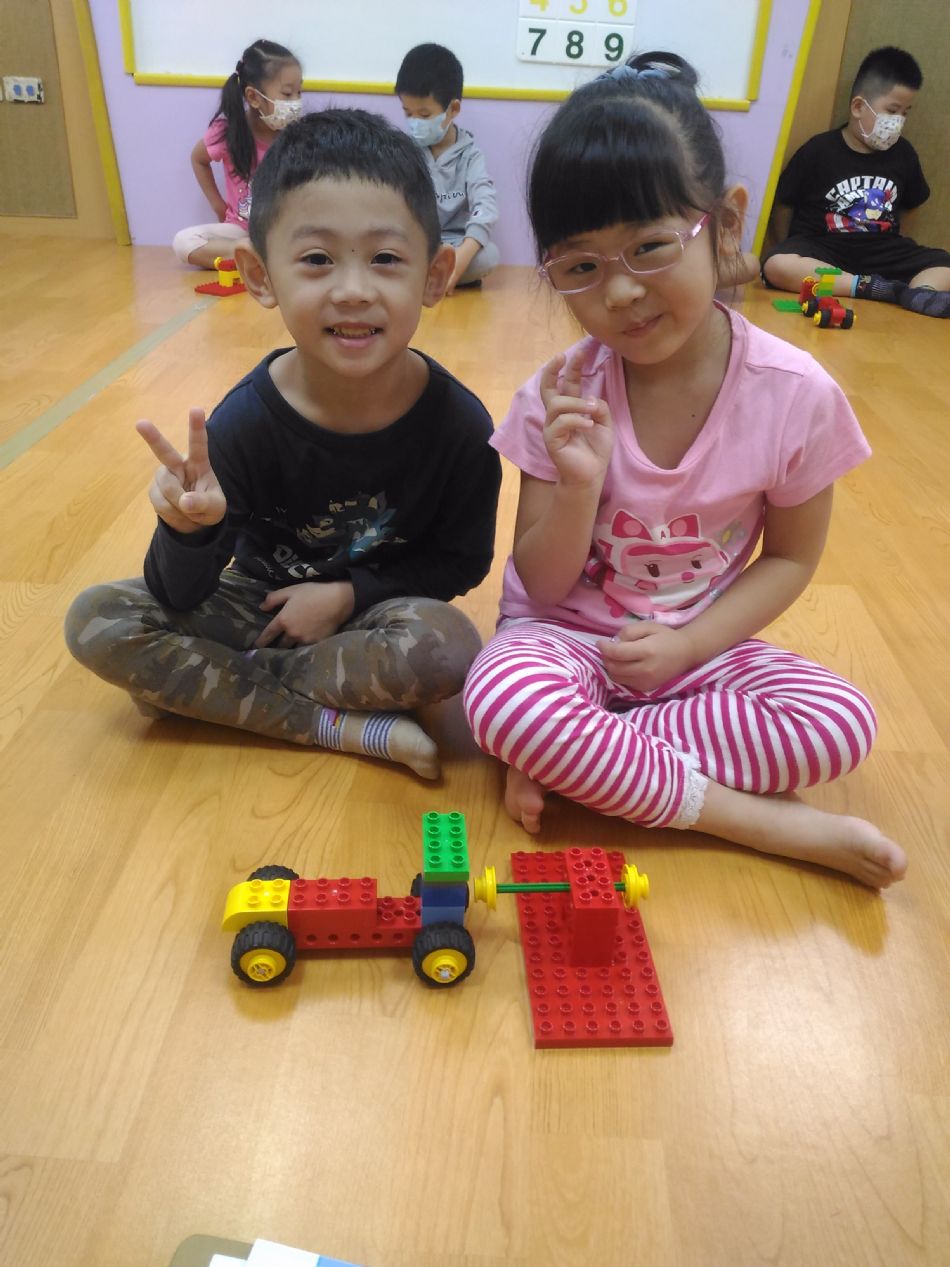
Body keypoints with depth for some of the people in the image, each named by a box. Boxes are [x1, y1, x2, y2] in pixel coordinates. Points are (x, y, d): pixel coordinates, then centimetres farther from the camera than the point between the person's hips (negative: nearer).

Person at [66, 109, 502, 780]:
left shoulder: (458, 424, -19)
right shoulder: (245, 422, -18)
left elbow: (462, 562, -5)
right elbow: (179, 599, -14)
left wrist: (348, 594, -17)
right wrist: (189, 531, -37)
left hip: (377, 608, -1)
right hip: (263, 600, 2)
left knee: (448, 647, -33)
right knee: (95, 620, -16)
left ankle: (203, 686, -14)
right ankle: (348, 726, -19)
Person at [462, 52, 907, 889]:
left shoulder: (796, 394, -13)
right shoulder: (562, 398, -13)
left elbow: (791, 556, -1)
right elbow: (542, 584, -8)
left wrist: (689, 644, -15)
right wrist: (579, 487, -28)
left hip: (703, 645, 1)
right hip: (571, 635, 0)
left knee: (842, 724, -23)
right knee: (501, 697, -33)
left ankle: (572, 758, -16)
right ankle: (763, 823, -18)